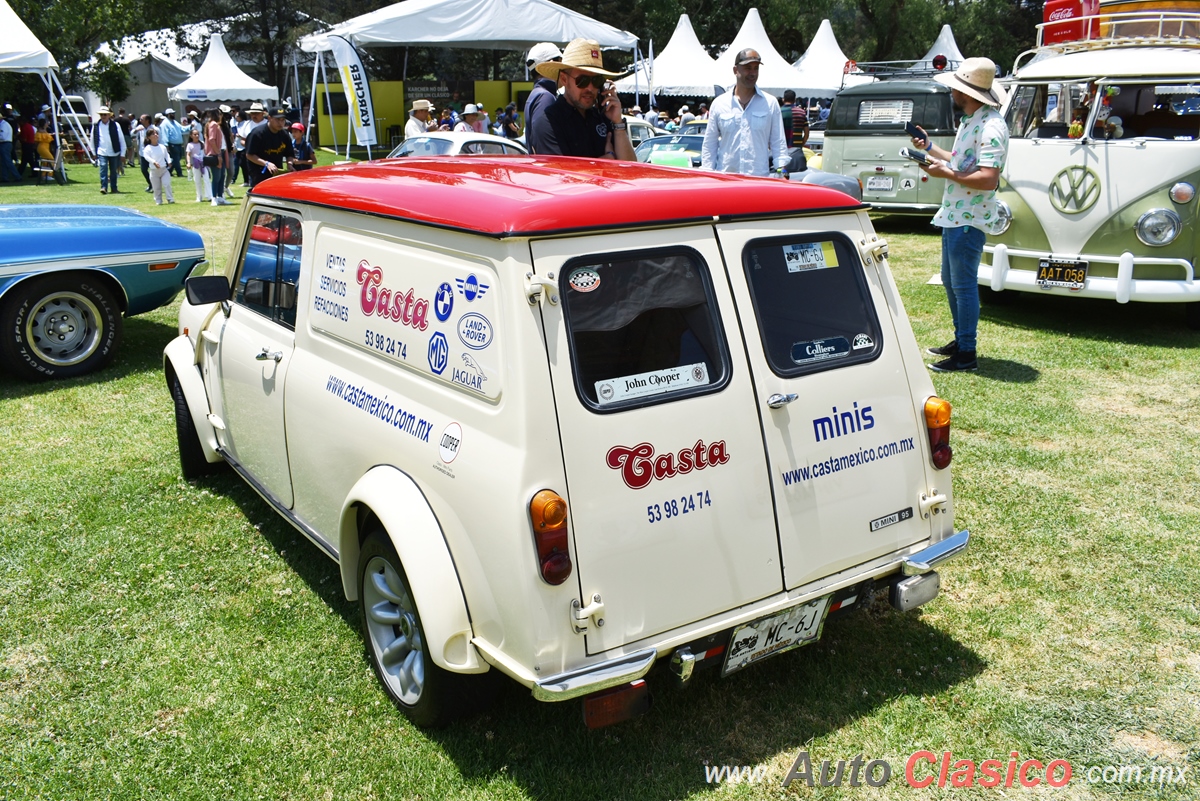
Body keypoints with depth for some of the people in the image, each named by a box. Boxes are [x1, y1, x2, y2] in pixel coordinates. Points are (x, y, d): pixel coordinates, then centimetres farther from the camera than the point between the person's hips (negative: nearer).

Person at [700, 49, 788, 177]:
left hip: (760, 178, 0)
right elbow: (709, 146, 11)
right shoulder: (719, 103, 10)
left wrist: (781, 169, -3)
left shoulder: (770, 103, 9)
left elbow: (778, 143, 9)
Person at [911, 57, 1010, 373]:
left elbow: (988, 179, -26)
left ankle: (967, 354, 4)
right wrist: (930, 148, 16)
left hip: (969, 220, -11)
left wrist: (946, 174, -21)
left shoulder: (991, 127, -20)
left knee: (964, 285, -4)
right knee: (950, 281, 18)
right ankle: (959, 340, 31)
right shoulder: (968, 121, 13)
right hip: (953, 215, 11)